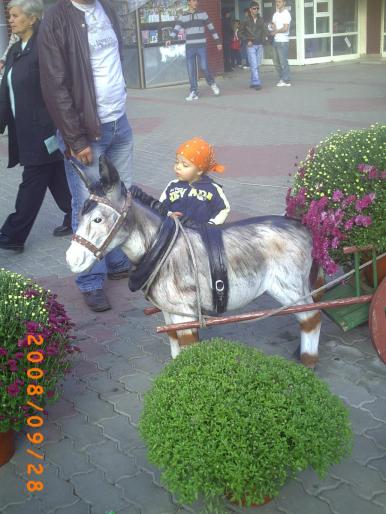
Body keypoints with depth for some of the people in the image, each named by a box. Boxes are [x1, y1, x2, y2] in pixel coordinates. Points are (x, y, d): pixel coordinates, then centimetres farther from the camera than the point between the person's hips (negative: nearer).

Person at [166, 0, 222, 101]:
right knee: (191, 70, -2)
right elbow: (176, 29, -5)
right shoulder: (183, 16, 6)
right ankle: (194, 92, 4)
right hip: (189, 46, 1)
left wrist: (218, 42, 8)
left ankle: (212, 84, 17)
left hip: (201, 46, -1)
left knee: (204, 67, -9)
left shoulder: (203, 14, 5)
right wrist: (170, 39, -23)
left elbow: (211, 28, 9)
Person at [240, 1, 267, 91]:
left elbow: (264, 30, 16)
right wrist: (247, 40, -7)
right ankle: (257, 83, -12)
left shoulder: (260, 19, 7)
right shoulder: (246, 20, -3)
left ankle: (253, 82, 17)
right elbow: (242, 32, 3)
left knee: (257, 65, 7)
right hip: (251, 45, -4)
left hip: (259, 45, 4)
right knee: (253, 65, -11)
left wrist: (263, 39, 0)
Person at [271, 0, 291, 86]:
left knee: (283, 61, -5)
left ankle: (286, 81, 1)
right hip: (276, 40, 8)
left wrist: (276, 31, -5)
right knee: (276, 62, 10)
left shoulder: (286, 14, -9)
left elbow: (285, 28, -16)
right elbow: (273, 24, 11)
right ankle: (282, 78, 20)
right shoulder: (276, 14, 15)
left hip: (283, 41, -8)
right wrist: (273, 29, -11)